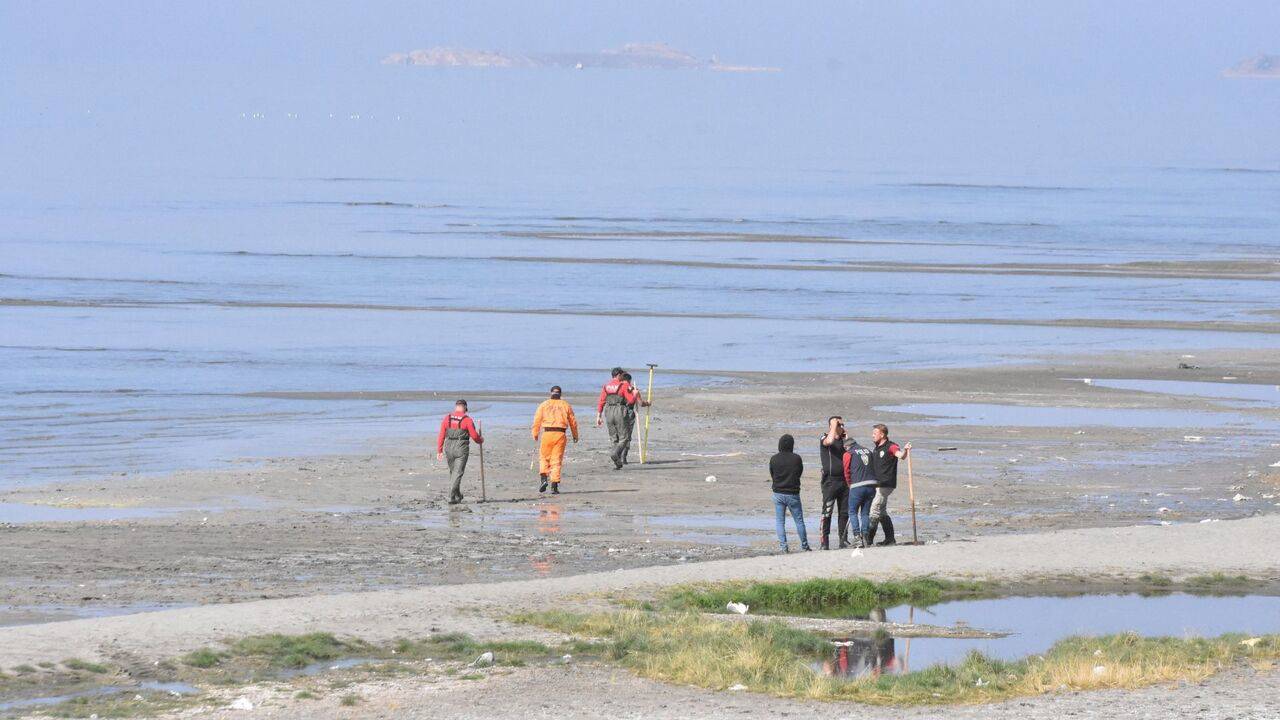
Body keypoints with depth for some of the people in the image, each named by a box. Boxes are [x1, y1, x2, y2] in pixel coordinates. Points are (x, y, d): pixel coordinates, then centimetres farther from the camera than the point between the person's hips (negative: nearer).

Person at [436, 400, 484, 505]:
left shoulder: (447, 418, 3)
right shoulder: (467, 419, -7)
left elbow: (441, 435, 2)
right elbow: (474, 435, -5)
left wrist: (439, 451, 6)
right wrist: (480, 441, 17)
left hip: (449, 448, 4)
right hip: (462, 449, -4)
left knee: (453, 472, 20)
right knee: (457, 473, -2)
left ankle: (458, 496, 30)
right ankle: (452, 497, -11)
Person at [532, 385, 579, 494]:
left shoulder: (544, 405, 7)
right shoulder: (566, 406, 10)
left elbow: (537, 420, 1)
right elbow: (573, 422, 14)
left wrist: (535, 434, 10)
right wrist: (575, 435, 27)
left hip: (547, 433, -1)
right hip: (561, 434, 1)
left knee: (544, 457, 14)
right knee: (556, 460, 3)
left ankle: (544, 479, -6)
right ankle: (554, 485, -3)